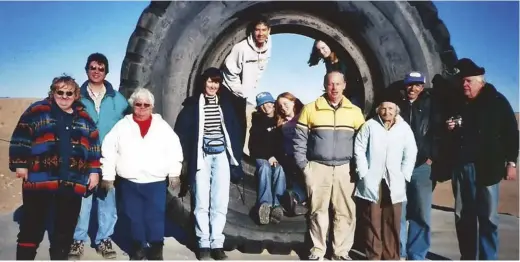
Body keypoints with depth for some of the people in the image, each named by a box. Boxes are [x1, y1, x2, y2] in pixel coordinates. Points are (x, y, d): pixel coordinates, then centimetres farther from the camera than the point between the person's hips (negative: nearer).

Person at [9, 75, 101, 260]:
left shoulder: (84, 118, 11)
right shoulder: (38, 111, 2)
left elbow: (94, 147, 12)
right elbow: (20, 139, -1)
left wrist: (94, 171, 6)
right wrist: (20, 164, -7)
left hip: (73, 183, 3)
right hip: (39, 180, -3)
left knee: (65, 229, 13)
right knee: (32, 227, 6)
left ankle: (59, 257, 27)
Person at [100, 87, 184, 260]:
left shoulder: (162, 125, 4)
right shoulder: (122, 126, 4)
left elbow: (174, 149, 4)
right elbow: (108, 150, 3)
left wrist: (174, 174, 2)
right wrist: (108, 175, 0)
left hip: (156, 182, -1)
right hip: (129, 182, 1)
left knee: (155, 217, 1)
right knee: (134, 217, 10)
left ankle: (156, 249, 14)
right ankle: (138, 248, 26)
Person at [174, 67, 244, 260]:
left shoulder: (225, 104, 11)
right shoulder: (193, 104, 2)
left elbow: (234, 130, 13)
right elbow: (181, 130, 1)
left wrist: (236, 156, 8)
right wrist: (185, 156, -5)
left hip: (221, 155, 2)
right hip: (201, 156, -2)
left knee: (220, 201, 1)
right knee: (202, 201, 0)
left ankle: (217, 243, 8)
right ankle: (204, 243, 10)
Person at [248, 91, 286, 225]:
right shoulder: (257, 122, 11)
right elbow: (253, 145, 4)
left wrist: (277, 157, -9)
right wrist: (268, 157, -10)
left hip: (279, 158, 0)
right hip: (262, 157, 0)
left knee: (279, 170, -32)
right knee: (265, 168, -33)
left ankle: (275, 204, -45)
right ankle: (265, 204, -49)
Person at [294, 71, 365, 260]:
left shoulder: (355, 111, 7)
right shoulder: (310, 109, 3)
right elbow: (300, 139, 3)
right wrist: (303, 165, -3)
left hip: (344, 168, 1)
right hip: (317, 168, -1)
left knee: (346, 211, 3)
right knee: (318, 211, 6)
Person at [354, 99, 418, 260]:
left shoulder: (404, 127, 6)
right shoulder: (370, 125, 3)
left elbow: (411, 153, 6)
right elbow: (359, 149, 1)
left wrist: (404, 176, -1)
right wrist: (364, 174, -5)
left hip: (394, 183, 1)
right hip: (372, 182, -1)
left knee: (392, 222, 4)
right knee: (372, 221, 4)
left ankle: (391, 256, 15)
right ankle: (373, 256, 14)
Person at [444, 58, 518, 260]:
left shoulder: (496, 101, 1)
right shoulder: (457, 103, 12)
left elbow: (511, 133, -2)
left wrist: (511, 162, -6)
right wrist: (449, 129, -2)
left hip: (486, 167, -4)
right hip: (461, 167, 4)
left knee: (487, 217, 2)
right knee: (463, 216, 9)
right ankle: (467, 257, 21)